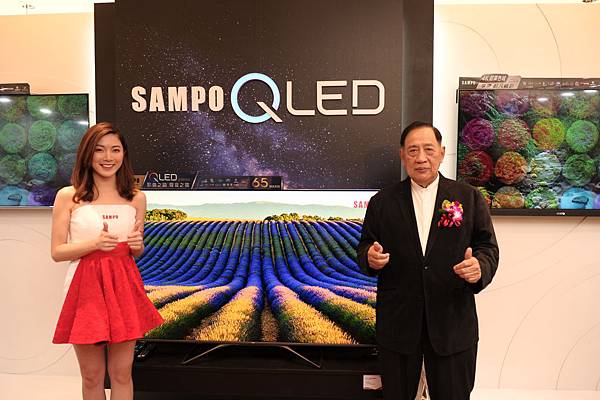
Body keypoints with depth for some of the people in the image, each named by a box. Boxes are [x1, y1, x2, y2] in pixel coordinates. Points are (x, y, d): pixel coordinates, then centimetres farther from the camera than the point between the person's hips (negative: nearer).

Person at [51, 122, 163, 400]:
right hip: (86, 288, -2)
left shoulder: (136, 198, 5)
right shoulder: (68, 196, -3)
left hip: (124, 286, 2)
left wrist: (138, 244, -8)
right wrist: (94, 244, -18)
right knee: (92, 376, 10)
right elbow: (57, 252, -2)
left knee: (122, 374, 8)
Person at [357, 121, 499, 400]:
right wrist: (370, 258, -17)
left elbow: (487, 247, 3)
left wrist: (480, 267, -19)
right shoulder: (382, 202, 5)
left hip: (453, 323, 0)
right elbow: (364, 248, 6)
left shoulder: (469, 197, 3)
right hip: (397, 323, 1)